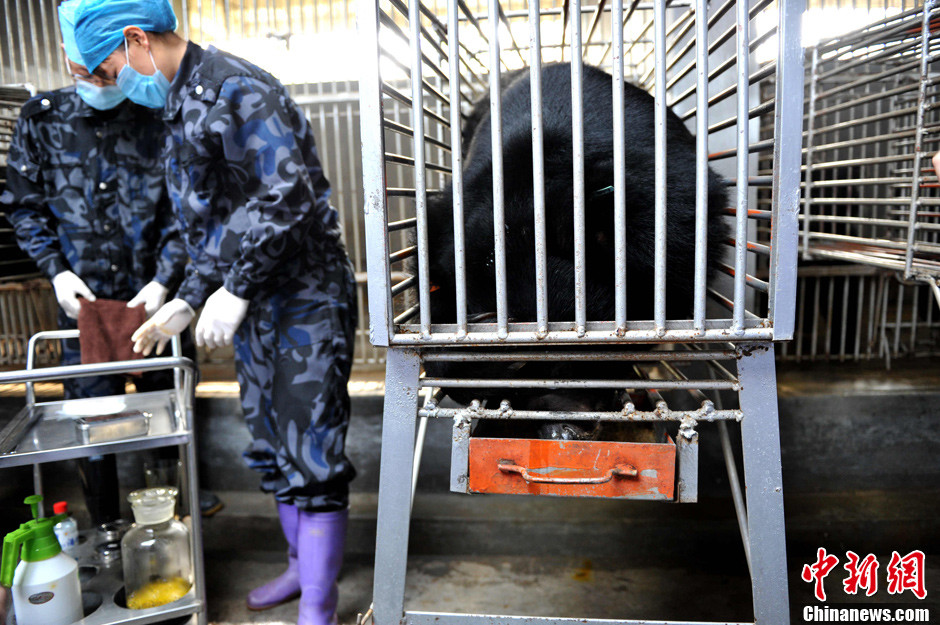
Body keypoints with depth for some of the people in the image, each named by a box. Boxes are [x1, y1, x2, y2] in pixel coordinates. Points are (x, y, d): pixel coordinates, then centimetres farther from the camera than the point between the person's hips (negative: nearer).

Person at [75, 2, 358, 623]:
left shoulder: (236, 86, -12)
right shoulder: (184, 105, 18)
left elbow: (289, 194, -23)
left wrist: (236, 288, -20)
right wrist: (187, 301, 17)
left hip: (306, 300, -10)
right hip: (254, 305, 10)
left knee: (313, 450, -2)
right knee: (272, 447, 16)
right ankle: (303, 565, 34)